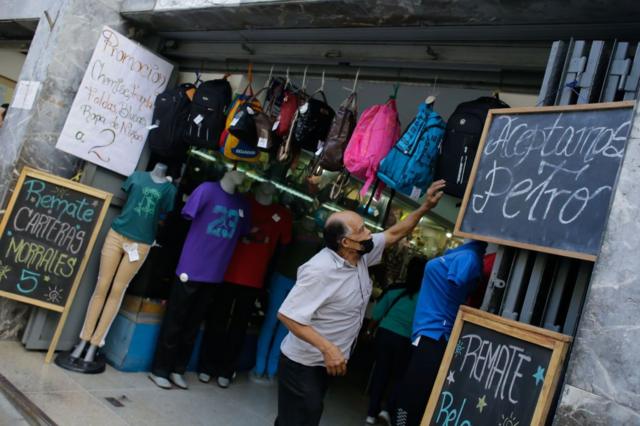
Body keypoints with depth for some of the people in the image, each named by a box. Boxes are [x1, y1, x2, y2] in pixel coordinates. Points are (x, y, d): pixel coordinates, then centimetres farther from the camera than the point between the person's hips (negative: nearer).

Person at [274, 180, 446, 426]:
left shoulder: (360, 255, -4)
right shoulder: (320, 270, -30)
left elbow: (393, 235, 10)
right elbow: (287, 315, -31)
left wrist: (425, 207, 3)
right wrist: (327, 348, -35)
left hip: (325, 361, 9)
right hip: (303, 364, -9)